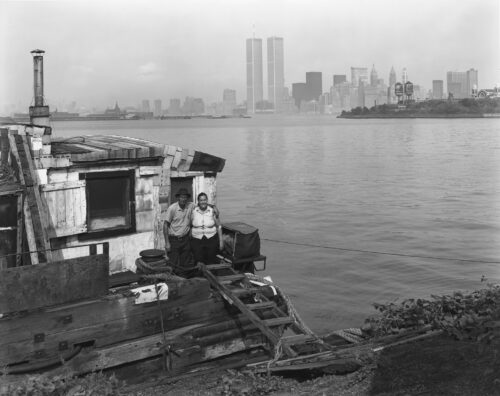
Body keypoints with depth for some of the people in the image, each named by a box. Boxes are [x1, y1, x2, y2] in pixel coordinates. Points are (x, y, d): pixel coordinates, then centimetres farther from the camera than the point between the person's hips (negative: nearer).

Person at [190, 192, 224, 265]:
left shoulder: (212, 211, -3)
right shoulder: (193, 211, -1)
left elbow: (218, 226, 4)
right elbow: (190, 226, 7)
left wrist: (221, 240, 3)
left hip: (211, 240, 0)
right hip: (197, 240, 0)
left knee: (211, 262, 3)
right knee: (199, 263, -5)